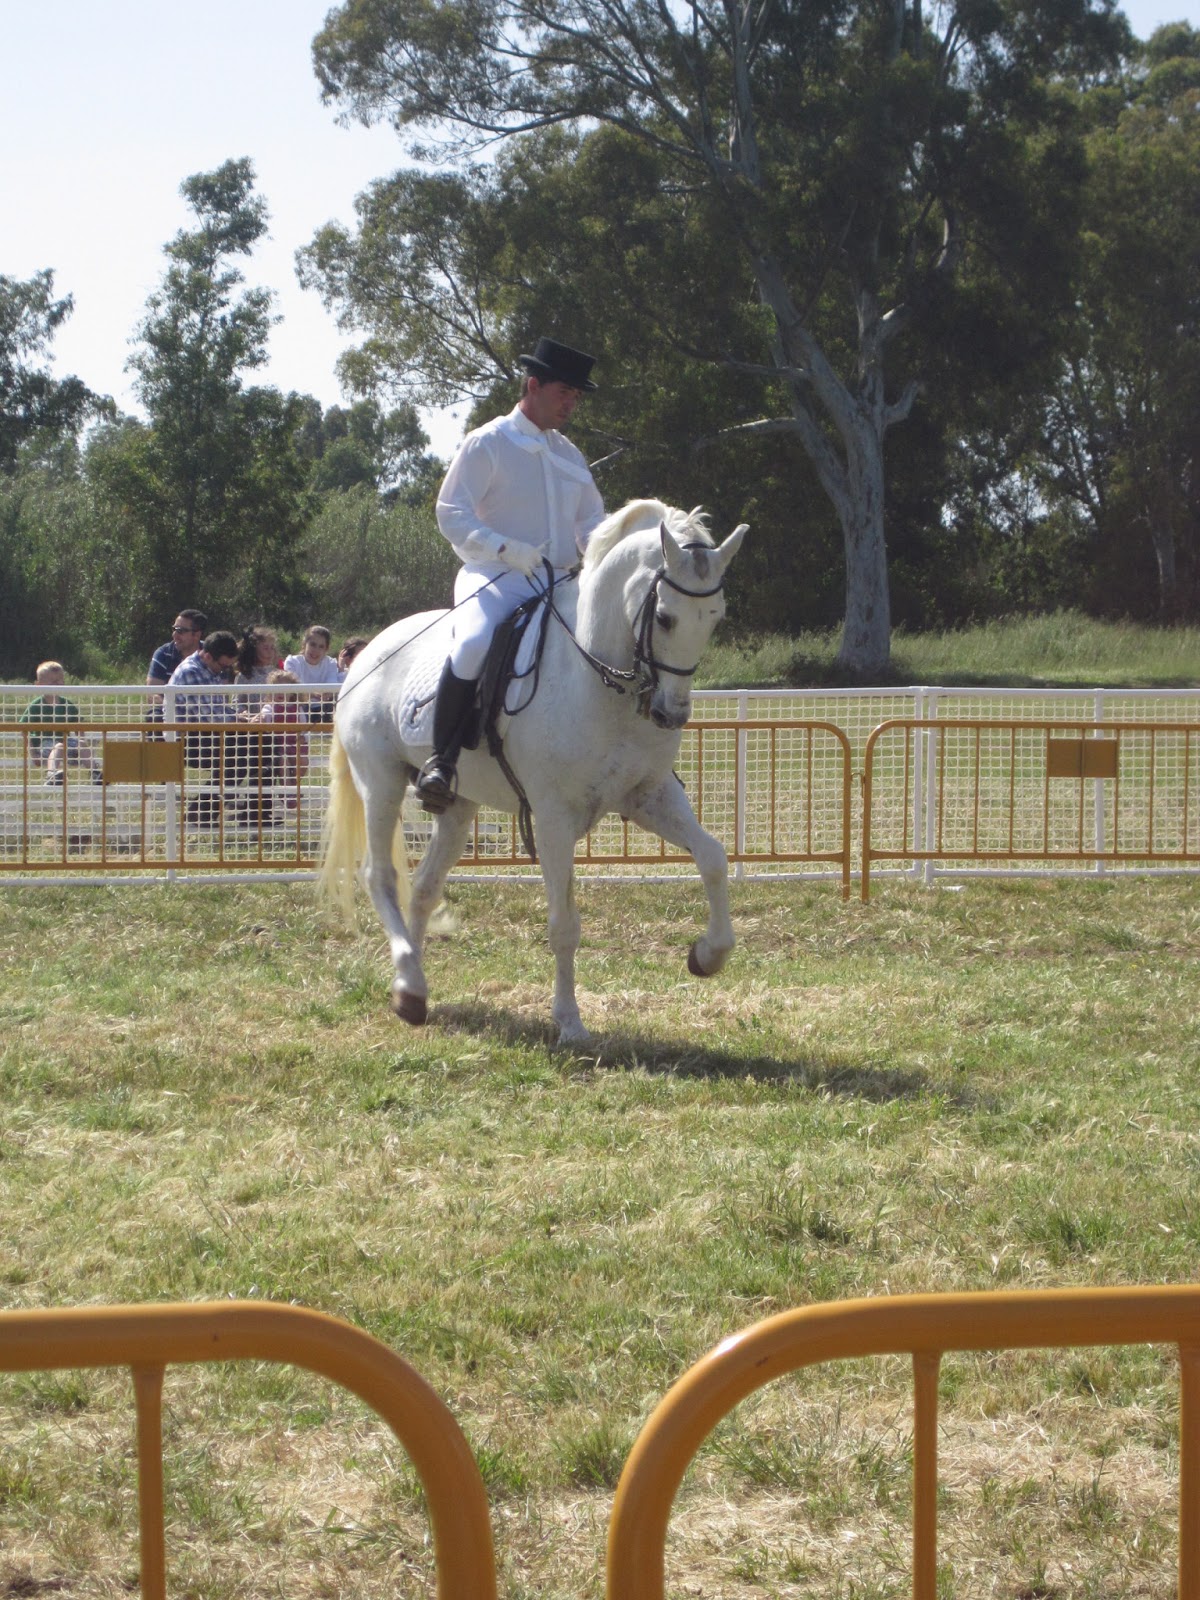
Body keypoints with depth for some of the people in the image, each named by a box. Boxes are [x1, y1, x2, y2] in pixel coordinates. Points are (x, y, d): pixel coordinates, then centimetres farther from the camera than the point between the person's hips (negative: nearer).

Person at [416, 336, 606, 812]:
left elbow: (591, 518, 21)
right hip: (496, 577, -6)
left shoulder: (570, 454, 20)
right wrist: (505, 549, -23)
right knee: (473, 646, -35)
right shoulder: (487, 443, 0)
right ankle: (441, 760, -25)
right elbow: (452, 514, -8)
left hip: (559, 581, 6)